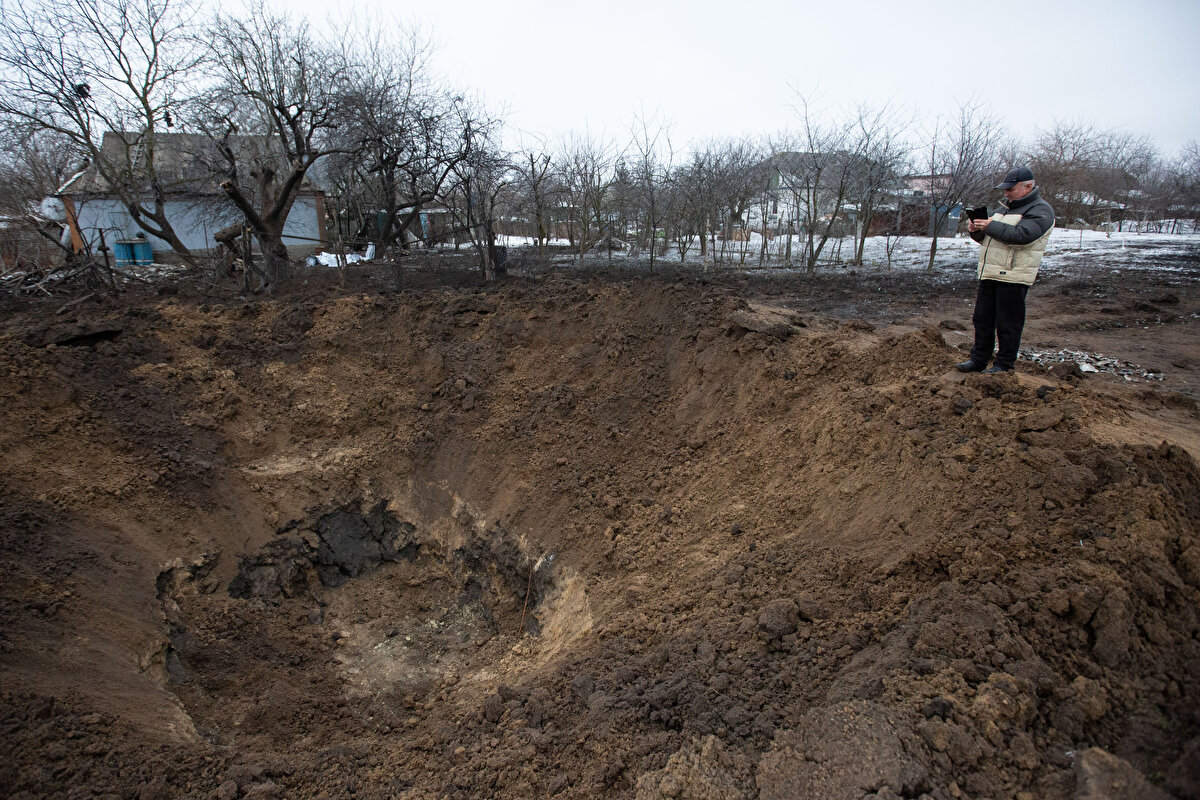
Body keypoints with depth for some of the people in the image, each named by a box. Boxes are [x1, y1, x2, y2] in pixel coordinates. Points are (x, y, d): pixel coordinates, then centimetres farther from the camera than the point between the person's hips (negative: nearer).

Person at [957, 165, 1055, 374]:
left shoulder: (1040, 210, -5)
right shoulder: (1005, 207, 21)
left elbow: (1021, 235, -22)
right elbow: (988, 237, 23)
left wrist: (990, 226, -19)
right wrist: (976, 231, 1)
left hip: (1013, 277, -8)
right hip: (989, 274, 8)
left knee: (1008, 324, -1)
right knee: (982, 318, 11)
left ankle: (1004, 364, 8)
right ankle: (978, 359, 20)